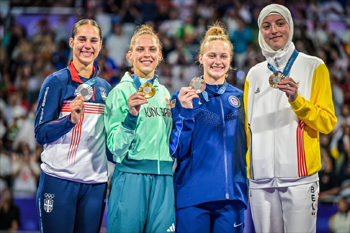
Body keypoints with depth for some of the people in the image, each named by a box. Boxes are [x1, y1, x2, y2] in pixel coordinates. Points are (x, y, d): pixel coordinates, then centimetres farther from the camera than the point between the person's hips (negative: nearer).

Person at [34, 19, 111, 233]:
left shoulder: (104, 87, 13)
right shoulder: (57, 81, -2)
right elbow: (41, 133, -7)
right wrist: (71, 119, -22)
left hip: (95, 182, 5)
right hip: (60, 180, -5)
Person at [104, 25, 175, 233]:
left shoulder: (164, 93, 14)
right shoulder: (121, 91, -3)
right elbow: (115, 147, -9)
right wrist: (131, 116, -23)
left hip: (163, 180, 5)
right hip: (131, 175, -5)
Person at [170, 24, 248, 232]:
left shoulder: (239, 98, 10)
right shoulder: (185, 97, 0)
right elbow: (177, 151, -5)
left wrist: (247, 187, 10)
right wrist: (185, 111, -17)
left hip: (232, 196, 3)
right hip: (192, 197, -3)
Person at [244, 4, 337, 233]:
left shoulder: (313, 67, 4)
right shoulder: (254, 74, 15)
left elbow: (328, 123, -1)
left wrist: (296, 101, -15)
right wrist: (247, 169, 14)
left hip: (299, 176, -3)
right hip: (260, 178, 4)